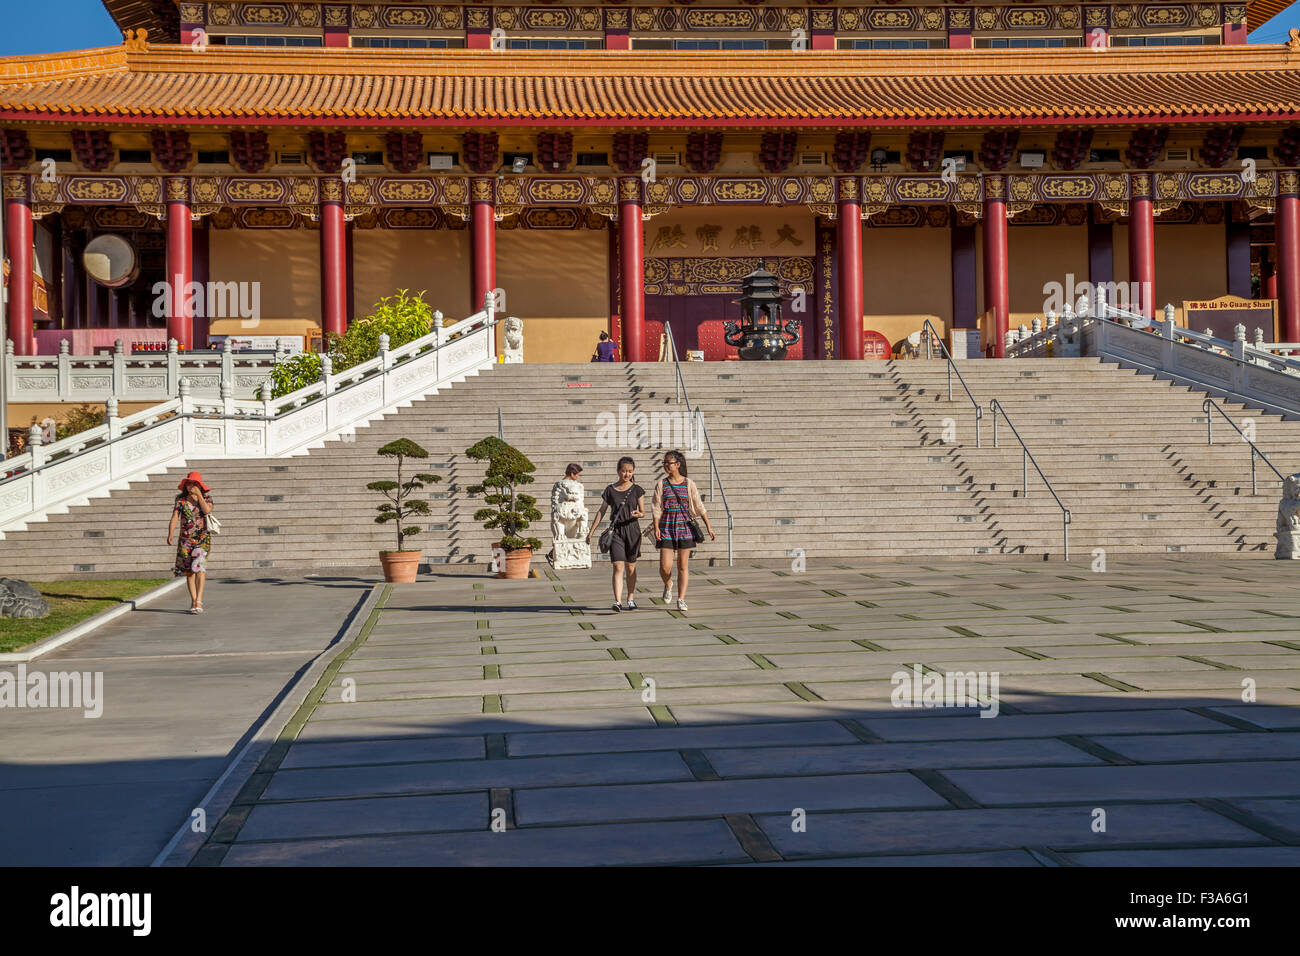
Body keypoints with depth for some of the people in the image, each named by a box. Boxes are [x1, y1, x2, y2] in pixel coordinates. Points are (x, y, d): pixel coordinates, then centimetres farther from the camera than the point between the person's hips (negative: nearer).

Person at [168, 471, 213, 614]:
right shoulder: (180, 499, 7)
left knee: (199, 566, -18)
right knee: (189, 570, 4)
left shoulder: (206, 497, 3)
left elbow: (207, 510, -17)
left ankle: (198, 601, -23)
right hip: (186, 538, 2)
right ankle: (193, 601, 15)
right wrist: (170, 534, -14)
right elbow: (175, 517, -1)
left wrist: (199, 494, -13)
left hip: (202, 537, -2)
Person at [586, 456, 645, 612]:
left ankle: (631, 599, 22)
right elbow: (601, 511, 9)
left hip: (632, 530, 1)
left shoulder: (637, 490, 3)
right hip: (616, 530, -1)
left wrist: (638, 514, -21)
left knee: (630, 568, 9)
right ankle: (617, 602, -19)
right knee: (618, 567, -11)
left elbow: (643, 511, 3)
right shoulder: (610, 490, 4)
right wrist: (591, 531, 7)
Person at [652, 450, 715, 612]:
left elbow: (699, 507, 5)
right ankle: (668, 585, 25)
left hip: (685, 527, 0)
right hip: (667, 527, 0)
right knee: (665, 566, -7)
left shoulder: (689, 484, 3)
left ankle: (681, 599, 8)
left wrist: (709, 527, 2)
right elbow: (657, 508, 1)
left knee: (683, 565, 1)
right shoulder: (661, 484, 4)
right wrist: (656, 527, -11)